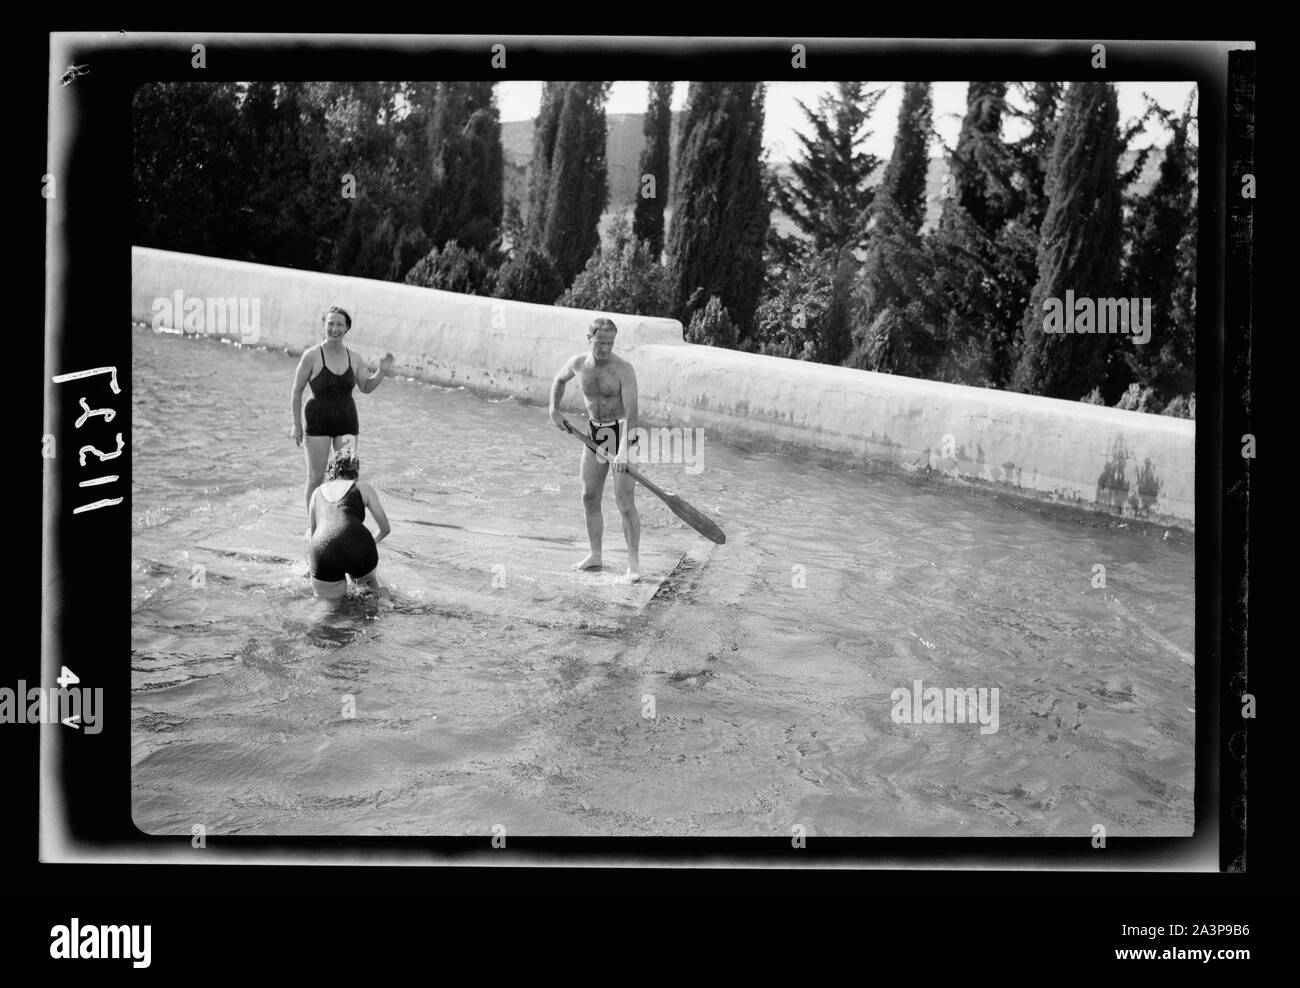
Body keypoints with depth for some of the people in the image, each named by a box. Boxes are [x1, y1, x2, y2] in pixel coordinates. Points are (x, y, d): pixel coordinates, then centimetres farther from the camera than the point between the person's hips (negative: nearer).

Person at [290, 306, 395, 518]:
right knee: (316, 477, 1)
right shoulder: (312, 356, -9)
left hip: (347, 421, 3)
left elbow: (366, 387, 16)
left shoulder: (353, 358, 2)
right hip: (318, 421, -3)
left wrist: (382, 371, -1)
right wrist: (296, 424, -5)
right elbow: (297, 391, -4)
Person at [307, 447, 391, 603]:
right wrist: (375, 541, 49)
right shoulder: (363, 487, 20)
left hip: (323, 554, 0)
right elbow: (386, 528, 27)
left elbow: (311, 533, 40)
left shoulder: (318, 492, 28)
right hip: (358, 546, 0)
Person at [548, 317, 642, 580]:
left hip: (621, 432, -6)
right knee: (589, 498, 9)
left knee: (624, 501, -10)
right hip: (594, 434, 6)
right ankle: (595, 556, 22)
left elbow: (631, 411, -26)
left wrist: (623, 451, -35)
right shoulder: (577, 363, -2)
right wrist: (554, 409, 9)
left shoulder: (623, 370, -19)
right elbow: (559, 380, 23)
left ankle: (634, 562, -3)